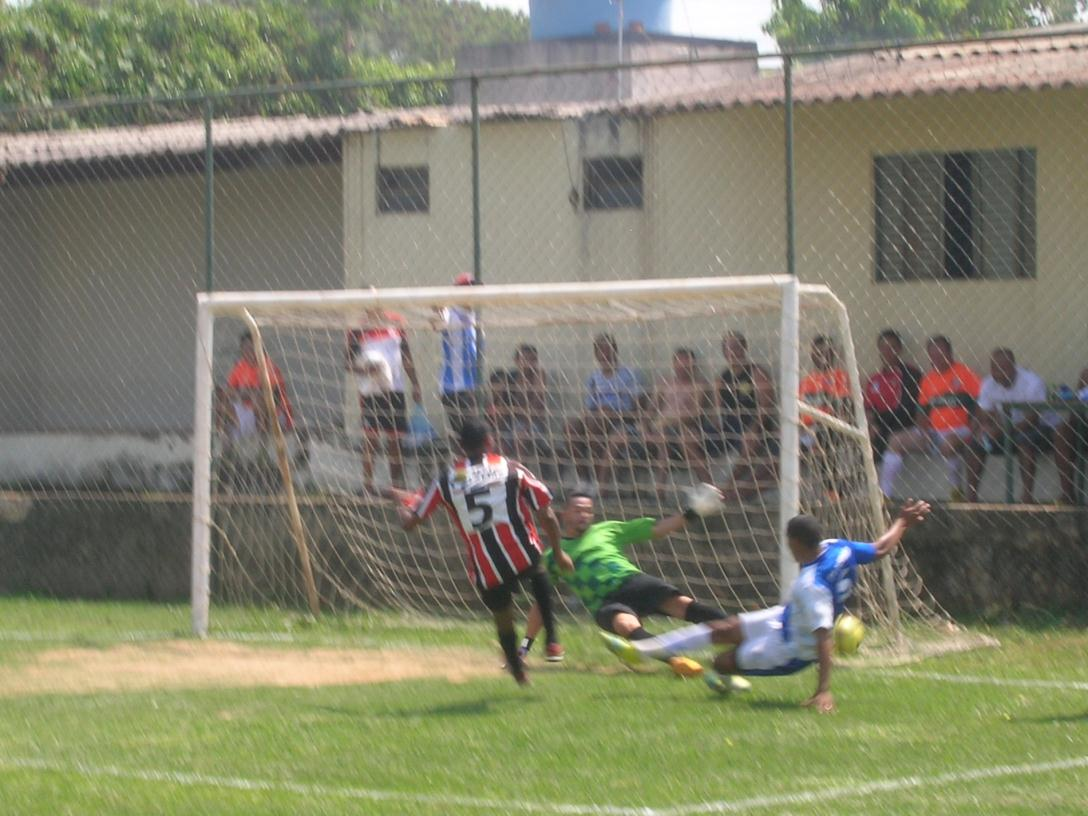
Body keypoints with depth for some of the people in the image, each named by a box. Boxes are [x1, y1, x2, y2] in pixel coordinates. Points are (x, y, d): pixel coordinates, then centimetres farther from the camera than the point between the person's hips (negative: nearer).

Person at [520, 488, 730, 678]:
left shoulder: (607, 530, 22)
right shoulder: (553, 556, 20)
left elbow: (657, 529, 19)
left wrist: (691, 513, 5)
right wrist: (525, 645, 16)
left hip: (633, 582, 2)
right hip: (605, 603, -2)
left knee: (680, 603, -27)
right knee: (626, 624, -38)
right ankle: (674, 662, -59)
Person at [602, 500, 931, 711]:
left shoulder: (811, 585, -39)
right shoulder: (838, 548, -18)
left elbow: (823, 638, -41)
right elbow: (881, 549, -4)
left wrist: (824, 690, -44)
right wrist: (903, 522, 12)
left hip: (792, 650, -9)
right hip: (787, 618, 9)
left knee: (722, 663, 6)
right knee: (721, 629, 14)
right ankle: (640, 649, 24)